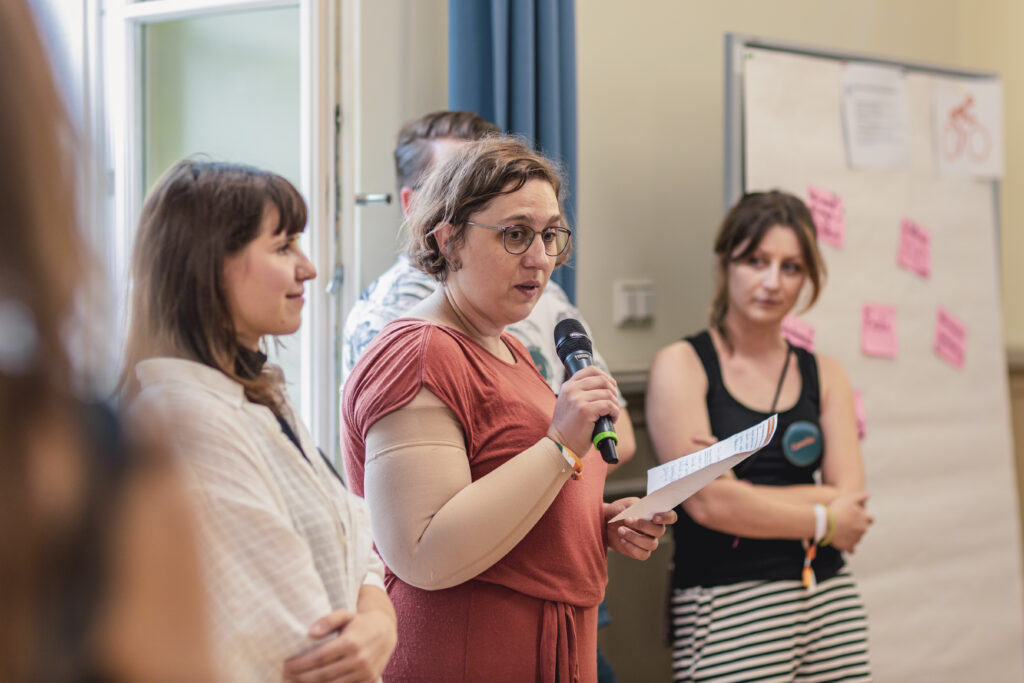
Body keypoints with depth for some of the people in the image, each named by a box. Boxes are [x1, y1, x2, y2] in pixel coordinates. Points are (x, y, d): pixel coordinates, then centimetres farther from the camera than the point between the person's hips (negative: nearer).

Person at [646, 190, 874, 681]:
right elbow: (708, 502, -12)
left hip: (830, 603, 4)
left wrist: (743, 495, -10)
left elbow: (851, 500, 1)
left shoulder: (823, 374, 12)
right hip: (727, 606, -4)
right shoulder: (680, 366, -1)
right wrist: (822, 520, -2)